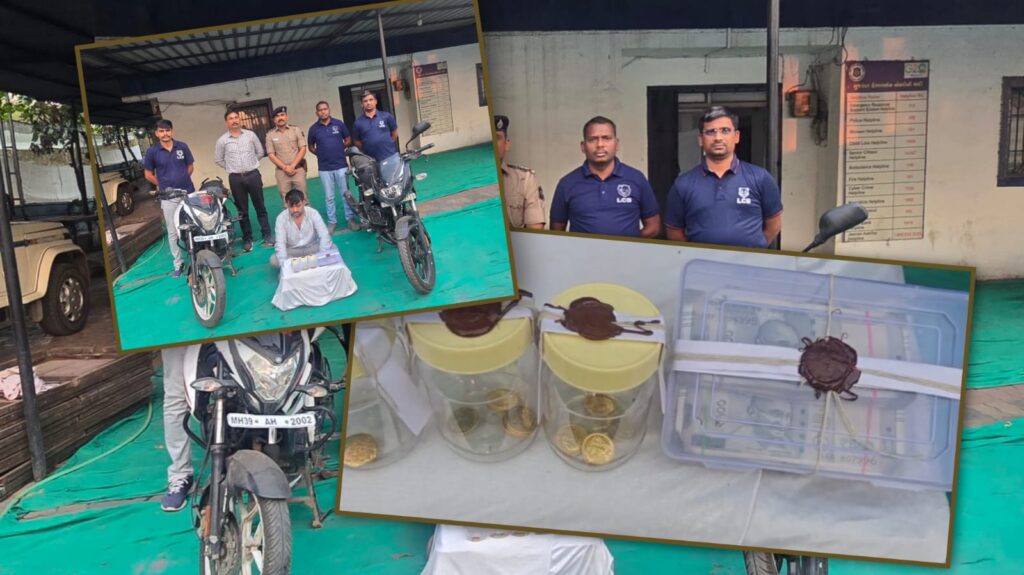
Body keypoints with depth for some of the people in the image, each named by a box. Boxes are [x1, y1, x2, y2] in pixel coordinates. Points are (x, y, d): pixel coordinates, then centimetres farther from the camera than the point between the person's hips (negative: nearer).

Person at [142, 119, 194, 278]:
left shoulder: (182, 147, 2)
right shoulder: (152, 151, -3)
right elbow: (148, 174, 5)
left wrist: (182, 180, 4)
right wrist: (163, 185, 1)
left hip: (188, 193, 1)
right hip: (168, 197, -1)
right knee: (173, 232, 3)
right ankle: (178, 264, 10)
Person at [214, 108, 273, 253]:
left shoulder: (250, 135, 3)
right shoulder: (222, 140, 0)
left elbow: (260, 152, 12)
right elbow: (218, 160, 10)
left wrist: (251, 164, 10)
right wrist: (232, 168, 7)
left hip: (253, 175, 0)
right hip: (235, 178, 0)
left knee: (260, 207, 5)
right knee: (242, 210, 6)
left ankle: (267, 236, 10)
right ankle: (247, 239, 12)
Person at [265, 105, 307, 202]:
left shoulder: (296, 130, 4)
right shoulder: (270, 135, 5)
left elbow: (303, 149, -2)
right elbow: (271, 155, 1)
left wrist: (292, 166, -11)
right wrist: (285, 167, -11)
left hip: (298, 169, -1)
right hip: (281, 172, 1)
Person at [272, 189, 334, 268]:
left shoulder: (313, 213, -16)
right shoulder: (281, 218, -16)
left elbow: (324, 236, -21)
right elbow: (280, 244, -21)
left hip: (313, 248, 0)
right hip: (292, 252, 0)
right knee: (273, 260, -28)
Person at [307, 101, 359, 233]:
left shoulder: (339, 124, 1)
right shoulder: (313, 129, 2)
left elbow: (348, 140, 10)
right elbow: (311, 147, 13)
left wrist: (339, 148, -1)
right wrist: (320, 154, 0)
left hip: (341, 165, 0)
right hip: (324, 168, 0)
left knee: (345, 194, 5)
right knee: (329, 197, 6)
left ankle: (350, 218, 13)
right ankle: (331, 221, 13)